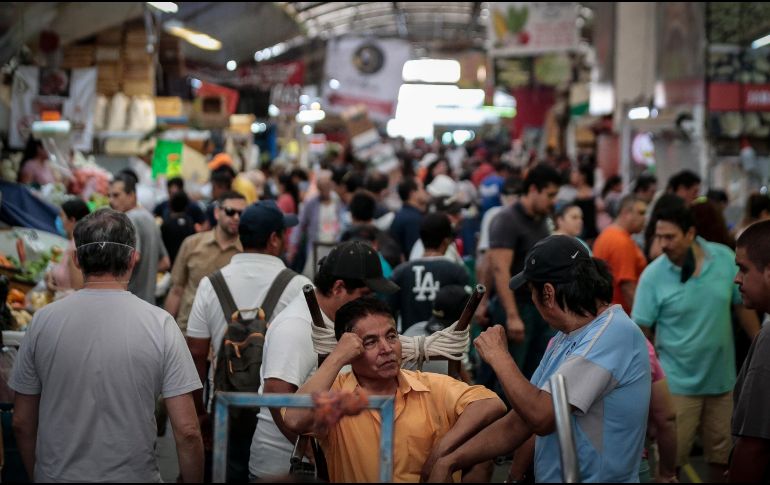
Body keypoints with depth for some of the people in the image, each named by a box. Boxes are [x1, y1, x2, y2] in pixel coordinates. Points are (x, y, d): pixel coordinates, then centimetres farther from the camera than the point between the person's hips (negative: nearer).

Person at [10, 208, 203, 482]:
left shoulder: (43, 321, -6)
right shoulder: (160, 324, -11)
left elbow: (22, 424, 1)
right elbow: (187, 431, -13)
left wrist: (37, 476, 15)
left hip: (58, 476, 2)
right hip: (133, 476, -2)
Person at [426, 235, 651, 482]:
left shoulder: (613, 334, -15)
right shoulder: (563, 340, 13)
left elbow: (540, 416, -21)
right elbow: (518, 422, 13)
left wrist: (499, 356, -8)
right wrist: (448, 462, 4)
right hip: (549, 476, 8)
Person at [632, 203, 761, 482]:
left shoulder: (725, 259, -7)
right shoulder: (653, 275, -15)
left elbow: (742, 306, 4)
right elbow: (641, 332, -10)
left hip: (722, 378, 3)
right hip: (677, 383, -3)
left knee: (722, 454, 16)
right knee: (670, 458, 2)